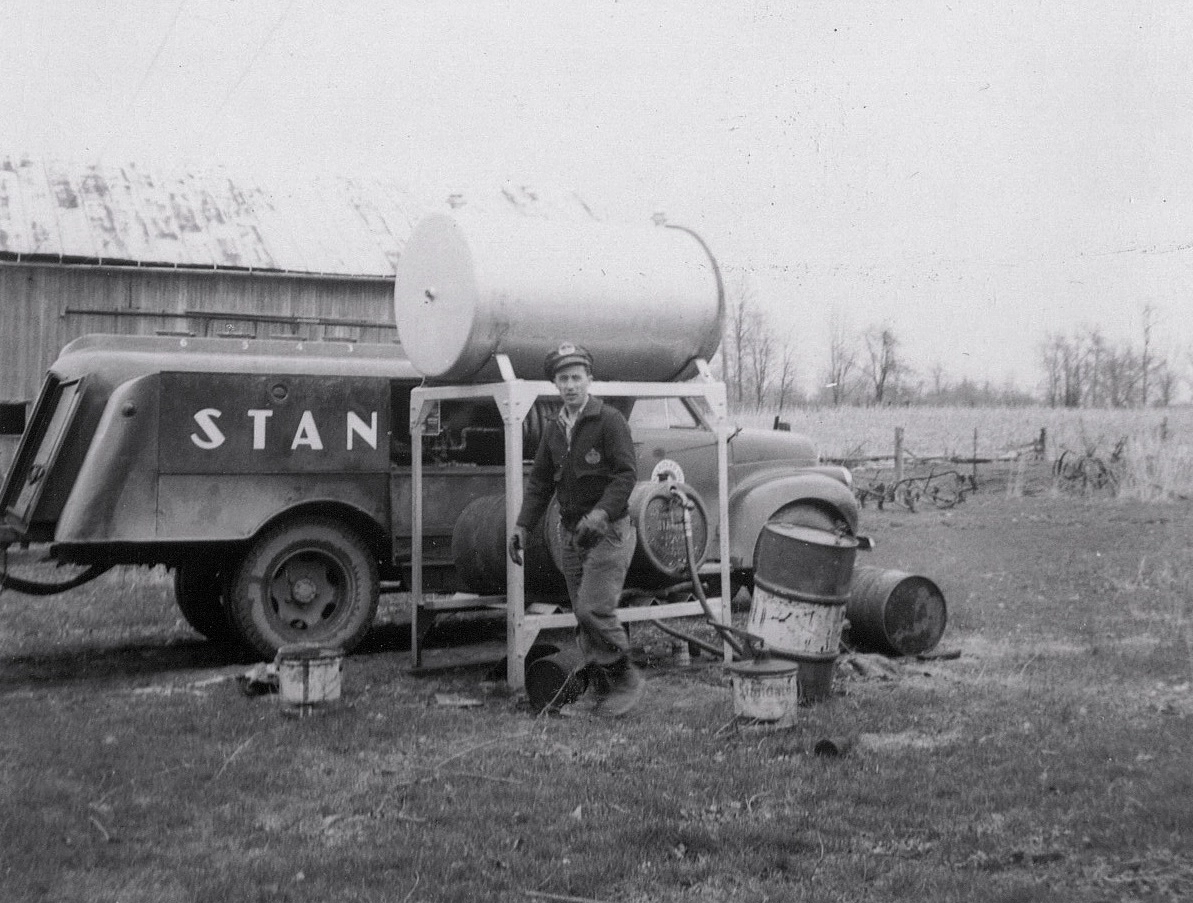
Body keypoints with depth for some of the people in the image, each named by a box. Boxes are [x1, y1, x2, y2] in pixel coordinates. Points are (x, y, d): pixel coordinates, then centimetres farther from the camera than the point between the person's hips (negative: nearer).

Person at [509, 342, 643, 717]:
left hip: (608, 531, -7)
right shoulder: (554, 429, 12)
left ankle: (627, 679, 2)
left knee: (594, 608, -15)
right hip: (570, 534, 7)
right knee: (583, 616, 8)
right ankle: (599, 687, 18)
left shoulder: (609, 420, -9)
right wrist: (523, 526, 6)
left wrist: (602, 512, -27)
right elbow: (539, 481, 15)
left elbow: (627, 472, -15)